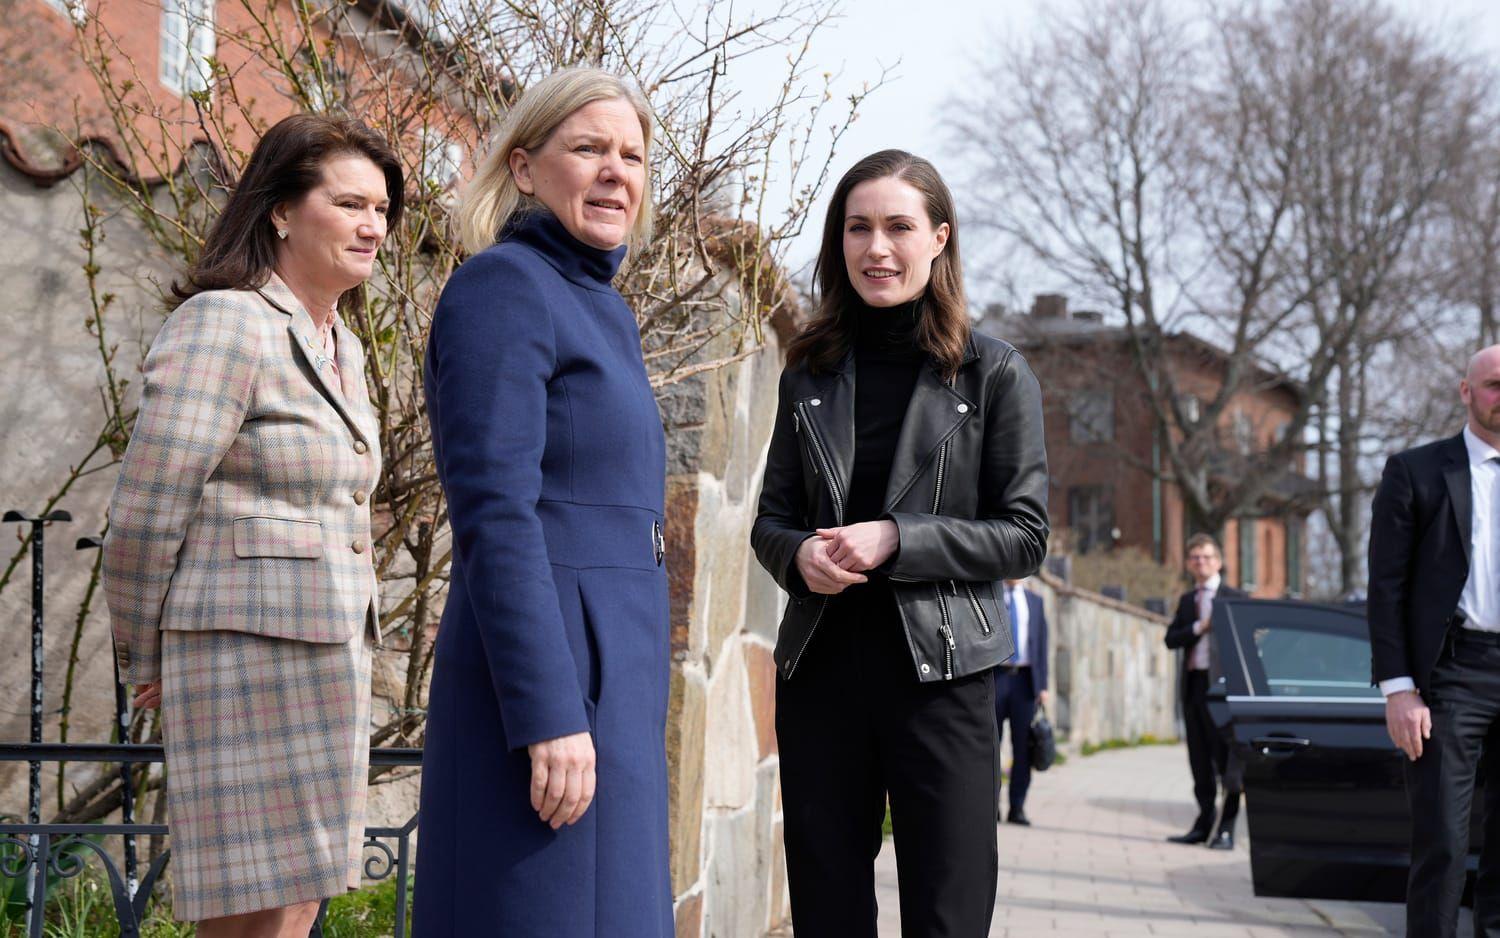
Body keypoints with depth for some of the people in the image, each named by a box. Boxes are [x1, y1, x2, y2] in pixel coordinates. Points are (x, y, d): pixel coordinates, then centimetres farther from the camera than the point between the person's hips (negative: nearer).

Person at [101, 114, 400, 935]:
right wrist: (146, 664, -1)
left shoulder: (340, 347, 16)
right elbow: (146, 517, -12)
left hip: (326, 658, 9)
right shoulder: (224, 326, -11)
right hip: (250, 662, -9)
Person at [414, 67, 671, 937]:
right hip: (539, 670, -9)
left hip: (610, 668, 9)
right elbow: (493, 513, -18)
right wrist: (548, 717, -23)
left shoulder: (604, 310, 18)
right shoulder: (501, 286, -9)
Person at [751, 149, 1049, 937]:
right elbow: (771, 516, 13)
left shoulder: (995, 376, 0)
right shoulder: (811, 375, 10)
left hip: (941, 672, -3)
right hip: (819, 667, 3)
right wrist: (800, 554, -10)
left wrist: (897, 541, -15)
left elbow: (1024, 534, -2)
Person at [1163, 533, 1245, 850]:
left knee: (1225, 759, -5)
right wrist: (1199, 627, -11)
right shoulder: (1187, 600, 17)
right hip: (1193, 684, 6)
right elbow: (1171, 638, 6)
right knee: (1199, 760, 10)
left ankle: (1226, 829, -3)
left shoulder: (1234, 597, 0)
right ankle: (1205, 822, 17)